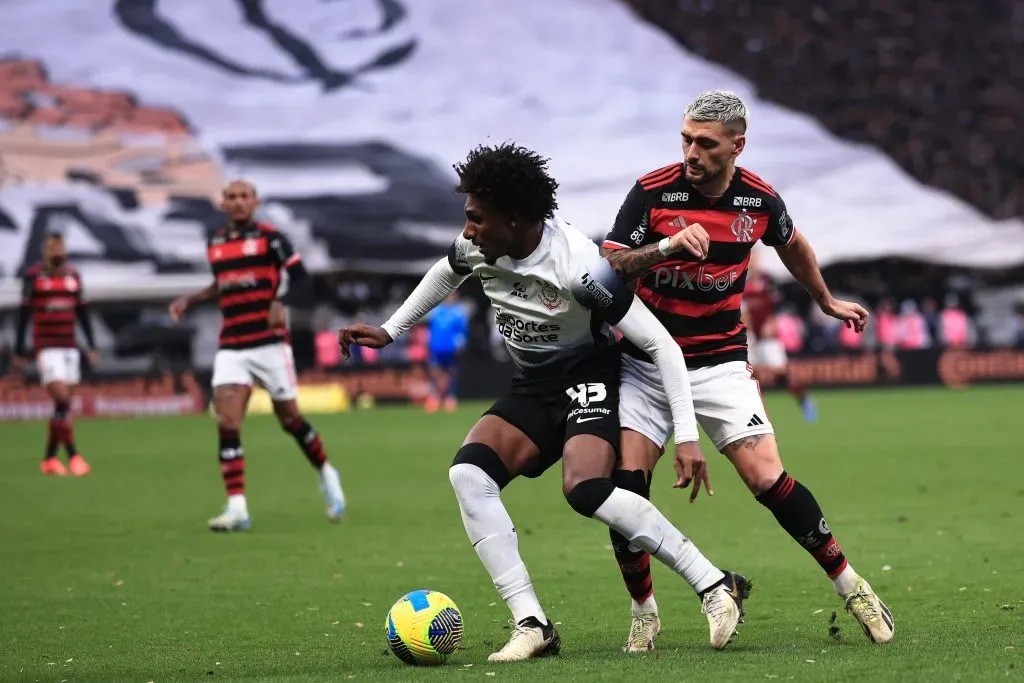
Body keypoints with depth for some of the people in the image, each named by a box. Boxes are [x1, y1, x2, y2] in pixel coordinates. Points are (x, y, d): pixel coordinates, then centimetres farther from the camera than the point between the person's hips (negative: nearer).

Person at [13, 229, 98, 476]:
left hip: (70, 348, 5)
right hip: (46, 348, -5)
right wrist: (19, 352, -2)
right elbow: (23, 315, -2)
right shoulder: (33, 276, -5)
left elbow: (82, 312, 15)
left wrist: (92, 346, 12)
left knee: (61, 404, 5)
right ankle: (73, 455, -11)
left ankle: (49, 458, 14)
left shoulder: (73, 275, 9)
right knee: (62, 400, -15)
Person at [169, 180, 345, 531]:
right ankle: (237, 507, -14)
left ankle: (326, 475, 31)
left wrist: (281, 302, -27)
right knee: (227, 423, -12)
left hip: (270, 343, -4)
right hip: (231, 348, 4)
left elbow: (301, 280, -9)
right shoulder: (215, 243, 12)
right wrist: (191, 299, 17)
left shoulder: (270, 238, -4)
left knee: (289, 419, 5)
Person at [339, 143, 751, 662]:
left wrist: (687, 437, -28)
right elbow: (447, 272, 18)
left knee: (584, 489, -32)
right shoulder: (474, 249, -11)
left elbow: (660, 344, -25)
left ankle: (715, 586, -20)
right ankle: (531, 625, -21)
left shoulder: (578, 268, -29)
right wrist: (389, 332, 19)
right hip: (532, 387, 6)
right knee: (467, 473, -19)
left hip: (589, 380, -6)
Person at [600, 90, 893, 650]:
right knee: (623, 483, -12)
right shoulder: (651, 192, -12)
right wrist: (667, 246, -31)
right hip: (646, 363, 0)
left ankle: (851, 587, 3)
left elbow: (793, 247, 18)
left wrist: (826, 301, 32)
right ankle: (643, 613, 6)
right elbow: (607, 267, -15)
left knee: (767, 479, -13)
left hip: (720, 363, 0)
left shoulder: (759, 200, -4)